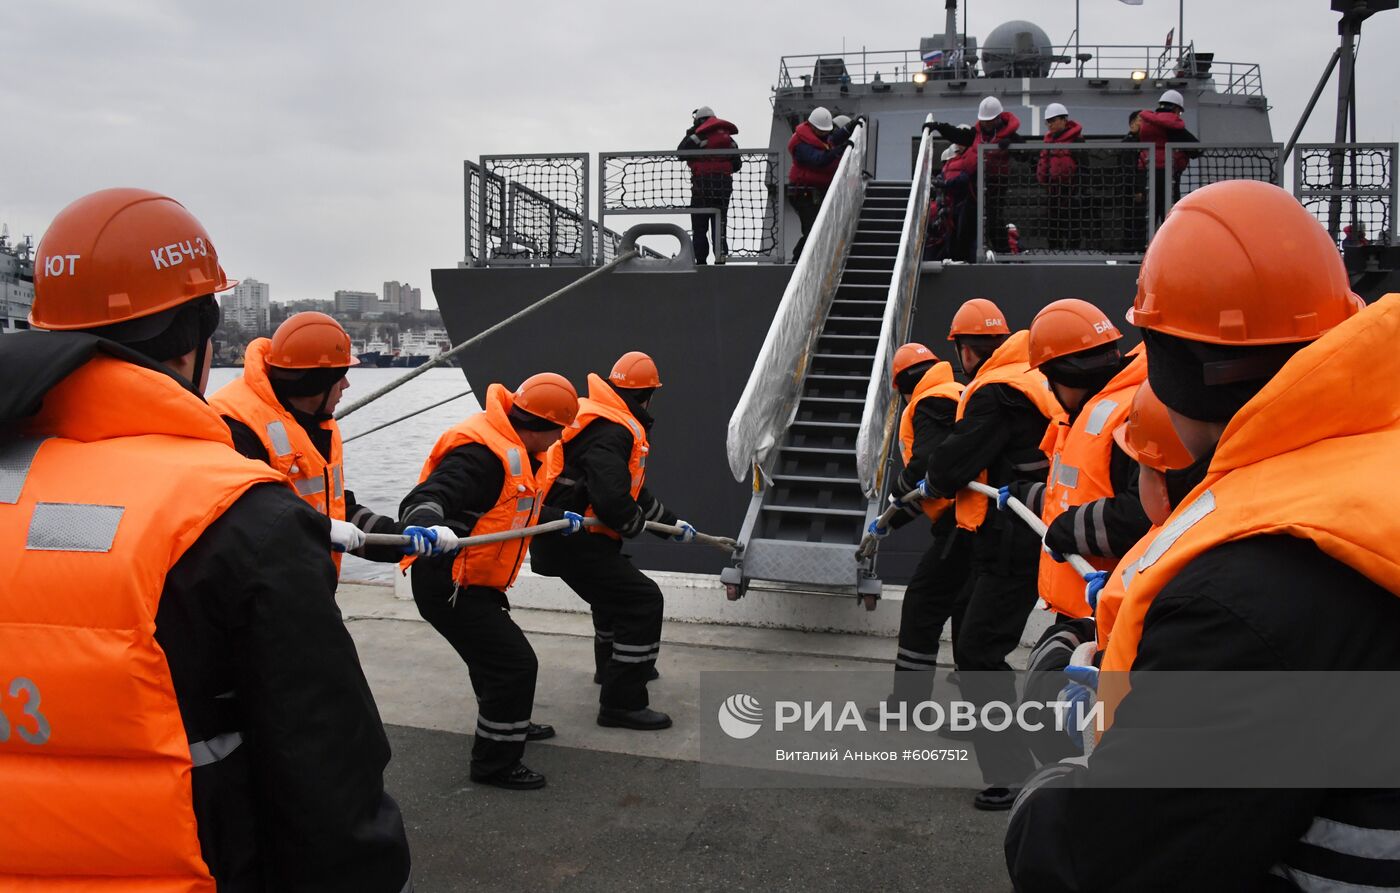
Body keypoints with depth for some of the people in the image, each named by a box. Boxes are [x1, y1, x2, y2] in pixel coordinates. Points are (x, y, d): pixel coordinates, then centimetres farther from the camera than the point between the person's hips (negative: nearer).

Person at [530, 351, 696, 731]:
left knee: (616, 589, 31)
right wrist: (635, 526, -9)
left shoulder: (605, 421, 13)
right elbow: (611, 499, -31)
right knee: (642, 600, -11)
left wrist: (672, 522, 27)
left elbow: (632, 488, 23)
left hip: (565, 535, 11)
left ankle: (613, 666, 52)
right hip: (576, 542, -11)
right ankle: (622, 702, -7)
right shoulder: (612, 432, -21)